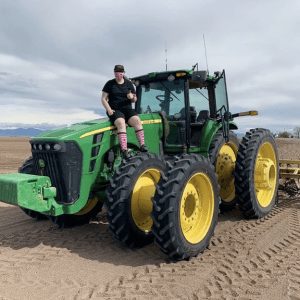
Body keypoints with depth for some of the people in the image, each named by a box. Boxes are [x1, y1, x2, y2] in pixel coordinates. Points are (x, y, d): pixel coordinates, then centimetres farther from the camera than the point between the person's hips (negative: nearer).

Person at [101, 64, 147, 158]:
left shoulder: (129, 83, 12)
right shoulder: (110, 84, 6)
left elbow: (134, 100, 15)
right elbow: (103, 99, 4)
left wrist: (132, 97, -10)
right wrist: (109, 110, -12)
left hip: (127, 109, 3)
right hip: (115, 110, -3)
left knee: (137, 120, -28)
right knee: (121, 123, -34)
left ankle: (142, 145, -31)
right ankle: (124, 150, -43)